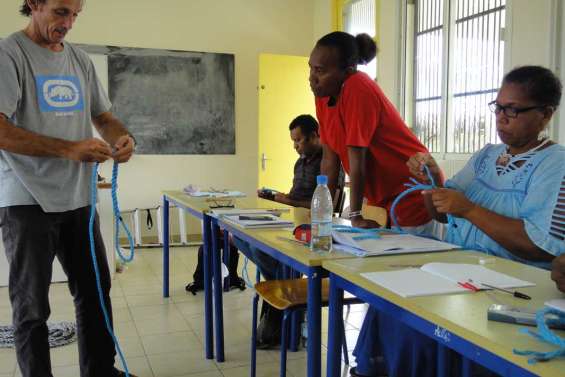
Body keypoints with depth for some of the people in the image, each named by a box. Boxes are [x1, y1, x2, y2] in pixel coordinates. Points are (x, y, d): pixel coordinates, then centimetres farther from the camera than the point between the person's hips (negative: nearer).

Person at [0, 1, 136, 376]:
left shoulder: (81, 60, 10)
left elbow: (103, 116, 16)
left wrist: (123, 137, -7)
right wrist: (69, 149, -26)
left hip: (78, 198, 7)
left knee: (95, 290, 15)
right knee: (32, 304, 7)